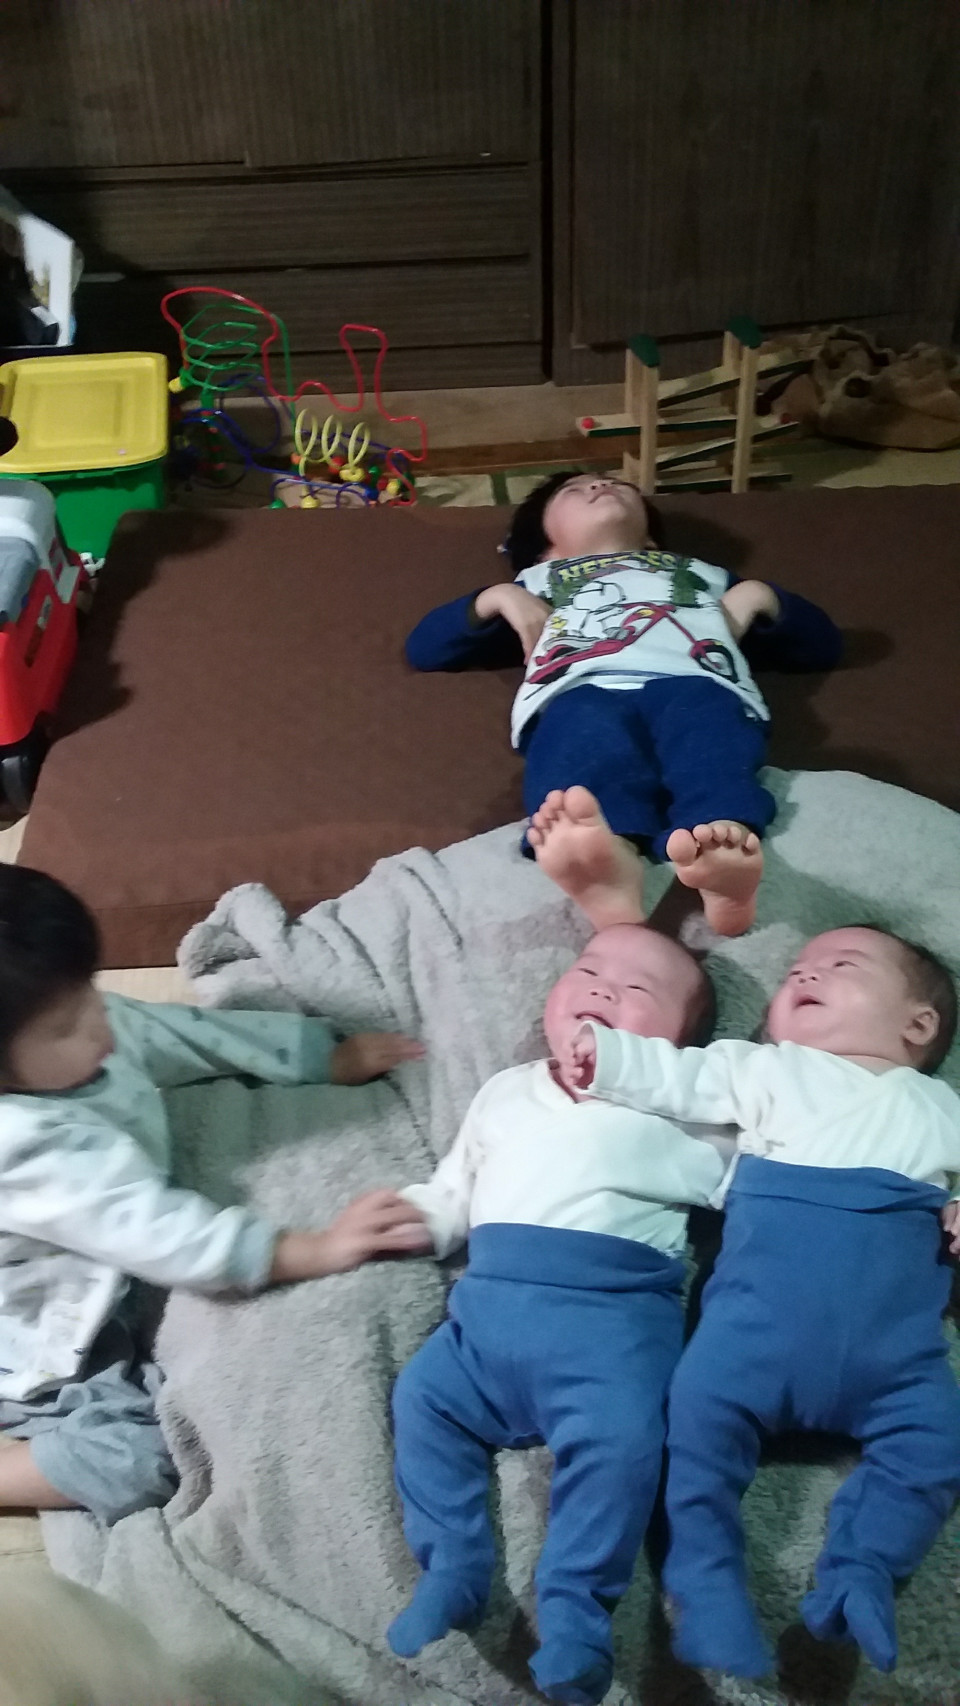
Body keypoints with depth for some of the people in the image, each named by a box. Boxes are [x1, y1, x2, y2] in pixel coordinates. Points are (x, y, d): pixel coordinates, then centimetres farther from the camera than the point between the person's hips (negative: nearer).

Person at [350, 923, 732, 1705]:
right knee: (423, 1398, -9)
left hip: (615, 1305, -4)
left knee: (621, 1436, -24)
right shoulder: (507, 1093, 24)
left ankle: (575, 1609, -9)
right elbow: (453, 1194, 28)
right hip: (493, 1295, 4)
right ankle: (453, 1570, 4)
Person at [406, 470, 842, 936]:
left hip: (695, 684, 1)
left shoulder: (704, 574, 46)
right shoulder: (537, 581, 44)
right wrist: (497, 598, 18)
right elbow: (424, 648, 34)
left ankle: (722, 848, -65)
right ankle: (609, 861, -67)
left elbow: (823, 644, 39)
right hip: (580, 691, -1)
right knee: (588, 732, -38)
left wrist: (760, 597, 20)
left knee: (704, 728, -36)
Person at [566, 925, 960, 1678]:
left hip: (892, 1337, 2)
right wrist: (604, 1055, -1)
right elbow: (683, 1077, 11)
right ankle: (709, 1588, -10)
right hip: (764, 1310, -2)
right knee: (701, 1408, -19)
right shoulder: (769, 1068, 20)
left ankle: (859, 1575, -6)